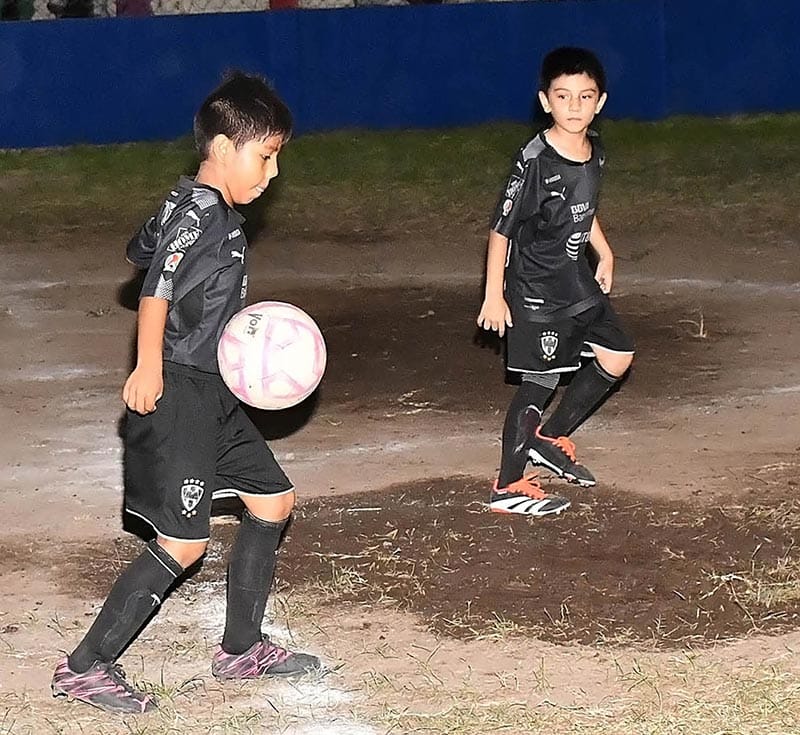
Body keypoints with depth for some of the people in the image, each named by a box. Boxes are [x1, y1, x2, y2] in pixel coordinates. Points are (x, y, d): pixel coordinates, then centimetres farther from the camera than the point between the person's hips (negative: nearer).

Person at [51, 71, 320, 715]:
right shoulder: (201, 212, -17)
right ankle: (85, 667, -4)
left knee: (273, 501, 15)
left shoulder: (215, 212, 13)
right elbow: (159, 281, -31)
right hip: (176, 392, -10)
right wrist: (149, 366, -35)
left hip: (212, 392, 10)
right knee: (183, 543, -10)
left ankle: (241, 648, 26)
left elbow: (142, 250, 28)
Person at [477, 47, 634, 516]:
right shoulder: (535, 163, -24)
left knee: (616, 358, 13)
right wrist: (494, 297, -16)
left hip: (576, 280, 8)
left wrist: (605, 255, 20)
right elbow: (501, 229, -18)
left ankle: (551, 440, 27)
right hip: (534, 289, -8)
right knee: (539, 383, -3)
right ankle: (508, 488, 8)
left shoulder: (593, 151, 0)